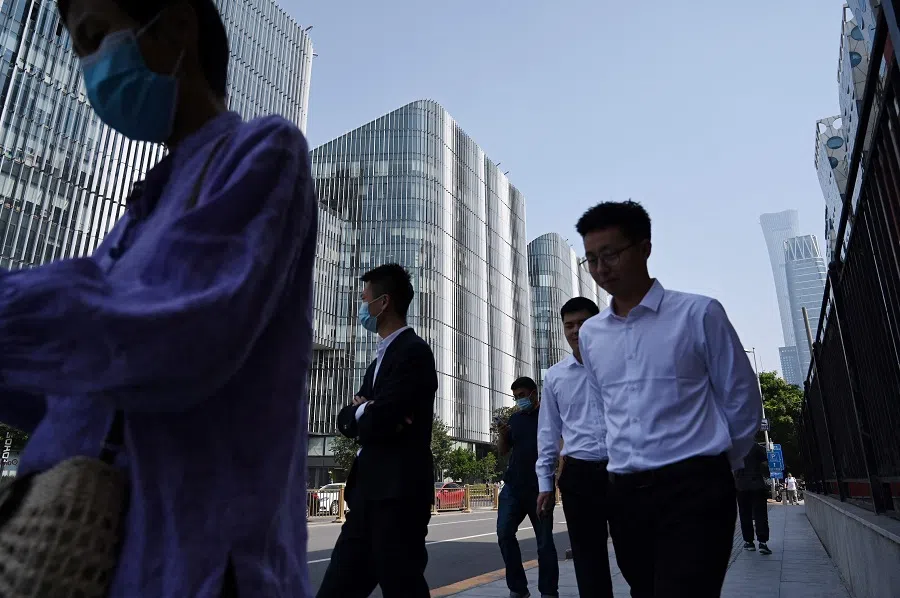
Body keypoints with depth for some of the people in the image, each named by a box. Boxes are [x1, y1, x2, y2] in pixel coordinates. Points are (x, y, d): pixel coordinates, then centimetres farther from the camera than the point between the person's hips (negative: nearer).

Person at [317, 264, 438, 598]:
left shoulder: (414, 351, -11)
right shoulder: (381, 358, 19)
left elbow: (376, 423, -20)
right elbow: (346, 421, 13)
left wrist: (360, 412, 2)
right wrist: (366, 412, -8)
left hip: (397, 494, -9)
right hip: (369, 494, 9)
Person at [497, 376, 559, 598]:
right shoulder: (515, 419, 14)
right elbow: (503, 451, 17)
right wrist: (502, 436, -2)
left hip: (540, 488, -4)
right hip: (513, 486, 5)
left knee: (544, 541, 1)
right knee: (504, 533, -4)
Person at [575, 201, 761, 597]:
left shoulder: (699, 314, -6)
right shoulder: (589, 334, 8)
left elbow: (741, 402, 2)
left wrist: (712, 469, 11)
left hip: (693, 492, -5)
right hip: (625, 495, 5)